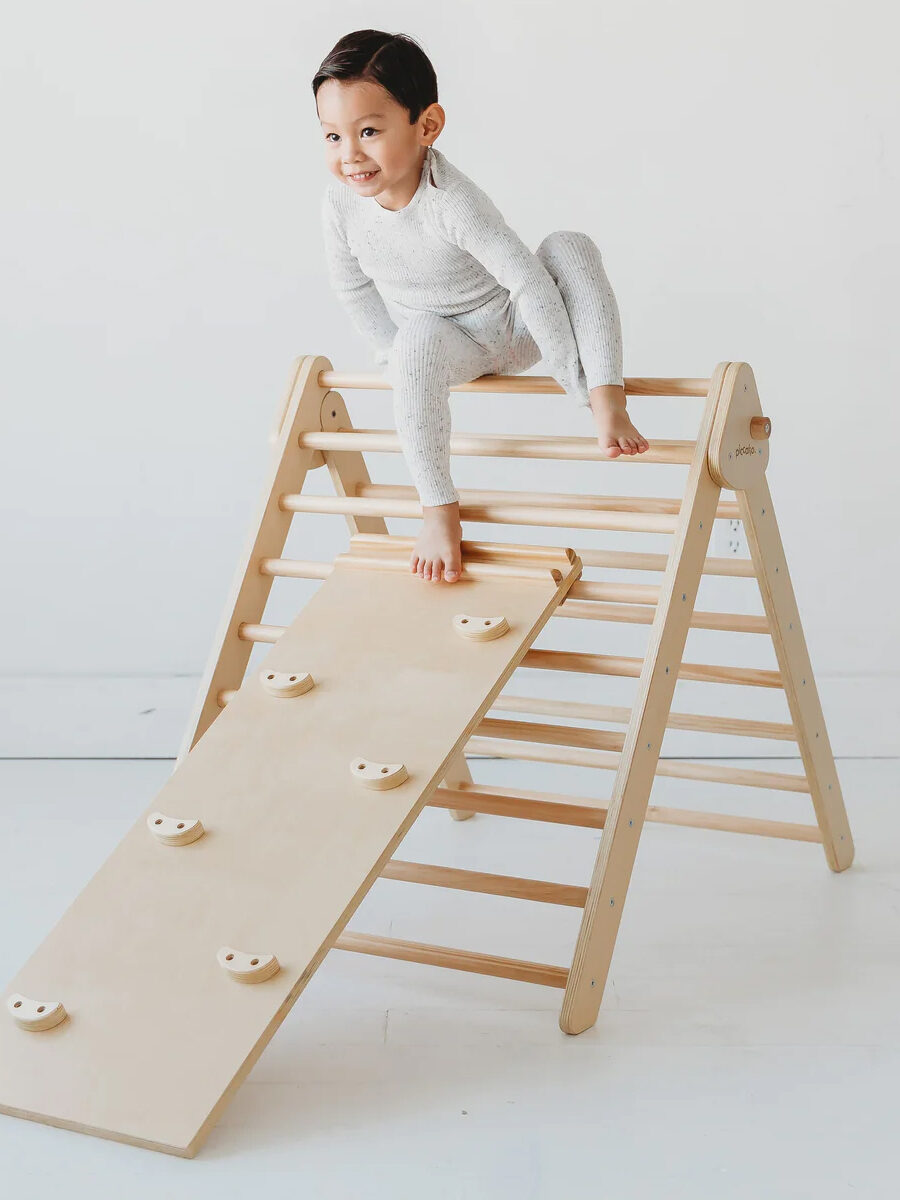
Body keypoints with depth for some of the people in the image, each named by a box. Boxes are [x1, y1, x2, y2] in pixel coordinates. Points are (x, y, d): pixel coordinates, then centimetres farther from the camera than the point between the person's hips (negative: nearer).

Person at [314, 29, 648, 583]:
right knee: (420, 337, -34)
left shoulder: (452, 201, -33)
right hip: (441, 340, 2)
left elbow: (530, 281, -34)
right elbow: (353, 287, 1)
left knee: (570, 247, -27)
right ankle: (440, 511, -28)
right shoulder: (342, 201, -19)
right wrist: (401, 357, -1)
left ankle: (611, 401, -32)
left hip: (513, 327, -2)